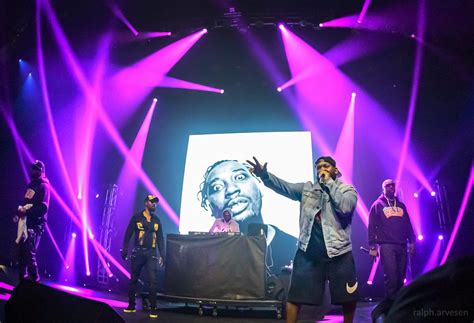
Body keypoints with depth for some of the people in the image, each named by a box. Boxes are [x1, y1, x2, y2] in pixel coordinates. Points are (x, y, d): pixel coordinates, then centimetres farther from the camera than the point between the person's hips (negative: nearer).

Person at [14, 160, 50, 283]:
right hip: (25, 222, 9)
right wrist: (19, 212, 11)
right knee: (21, 252, 10)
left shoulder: (43, 186, -8)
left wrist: (26, 211, -19)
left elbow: (43, 208, -17)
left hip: (35, 224, -9)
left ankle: (34, 280, -2)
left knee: (29, 253, -12)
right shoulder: (31, 185, 19)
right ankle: (22, 278, 21)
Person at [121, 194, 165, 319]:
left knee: (152, 280, -7)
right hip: (138, 252, -1)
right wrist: (124, 250, -8)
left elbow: (160, 238, 13)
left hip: (151, 254, 2)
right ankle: (131, 306, 19)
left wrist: (162, 255, 7)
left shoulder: (157, 220, 12)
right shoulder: (136, 217, 2)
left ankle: (153, 308, -3)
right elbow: (128, 234, 0)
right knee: (133, 279, 6)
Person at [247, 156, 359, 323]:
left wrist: (329, 182, -9)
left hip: (338, 251, -1)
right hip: (308, 251, 1)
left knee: (348, 296, 12)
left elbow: (345, 207, -16)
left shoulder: (347, 189, 5)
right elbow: (284, 186, -7)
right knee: (295, 295, 2)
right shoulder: (307, 188, 9)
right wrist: (264, 175, -25)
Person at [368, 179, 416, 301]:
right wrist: (373, 246, -6)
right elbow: (372, 226, 0)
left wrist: (412, 242, 12)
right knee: (391, 276, -12)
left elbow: (408, 225, 20)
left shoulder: (401, 205, 19)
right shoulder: (377, 205, 5)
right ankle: (392, 301, -4)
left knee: (400, 276, 3)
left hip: (402, 246, 5)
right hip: (386, 245, -4)